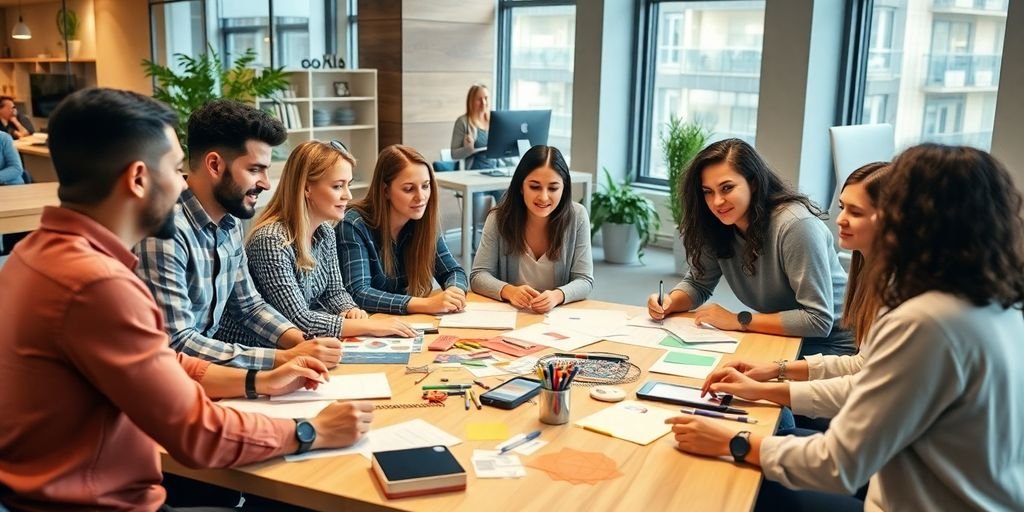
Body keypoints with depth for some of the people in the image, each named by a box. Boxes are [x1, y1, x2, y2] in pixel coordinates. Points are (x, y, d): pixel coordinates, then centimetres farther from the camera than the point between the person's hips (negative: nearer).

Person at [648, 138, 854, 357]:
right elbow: (698, 283, 8)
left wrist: (739, 320, -27)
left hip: (830, 343, -6)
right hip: (781, 336, 6)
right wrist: (670, 302, -13)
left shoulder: (795, 225, -27)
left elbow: (818, 320, -29)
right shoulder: (716, 226, -7)